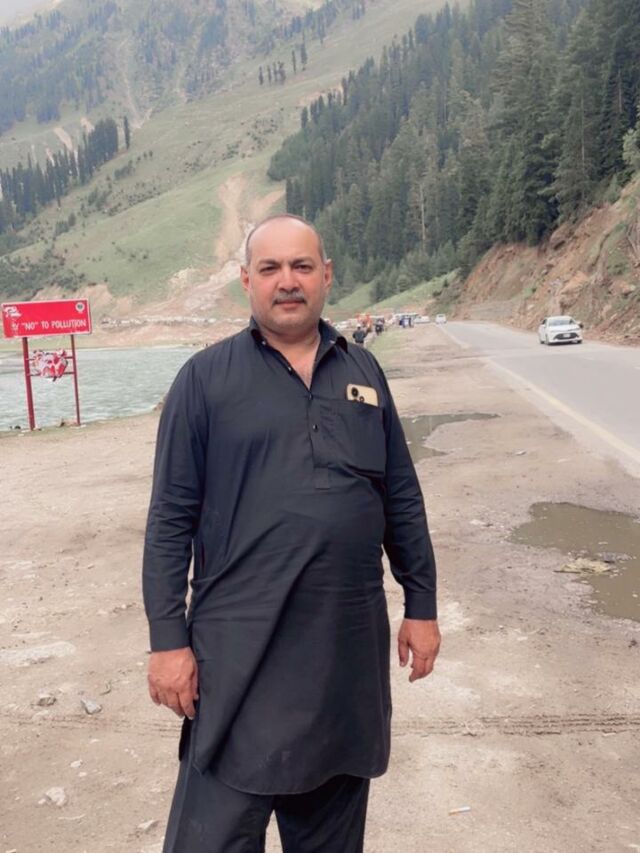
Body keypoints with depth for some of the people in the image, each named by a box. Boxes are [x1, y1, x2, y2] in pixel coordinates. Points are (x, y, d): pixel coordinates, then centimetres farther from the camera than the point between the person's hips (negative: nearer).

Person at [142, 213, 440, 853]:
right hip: (239, 651, -3)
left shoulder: (362, 372, 8)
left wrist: (421, 605, 10)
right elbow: (170, 519, -4)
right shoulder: (206, 378, -3)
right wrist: (167, 640, -7)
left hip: (351, 649, 4)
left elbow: (402, 500, 11)